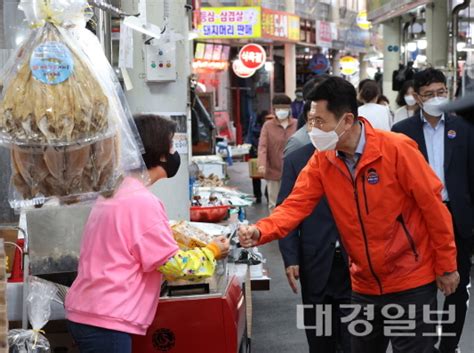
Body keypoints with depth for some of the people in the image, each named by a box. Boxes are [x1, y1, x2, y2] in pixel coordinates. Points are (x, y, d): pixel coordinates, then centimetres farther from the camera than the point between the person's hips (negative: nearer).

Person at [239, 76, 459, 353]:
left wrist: (446, 266, -9)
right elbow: (296, 206, -10)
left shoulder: (396, 149, -20)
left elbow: (433, 205, -14)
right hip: (365, 285, 5)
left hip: (411, 282, -5)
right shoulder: (321, 161, -5)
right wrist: (260, 232, -29)